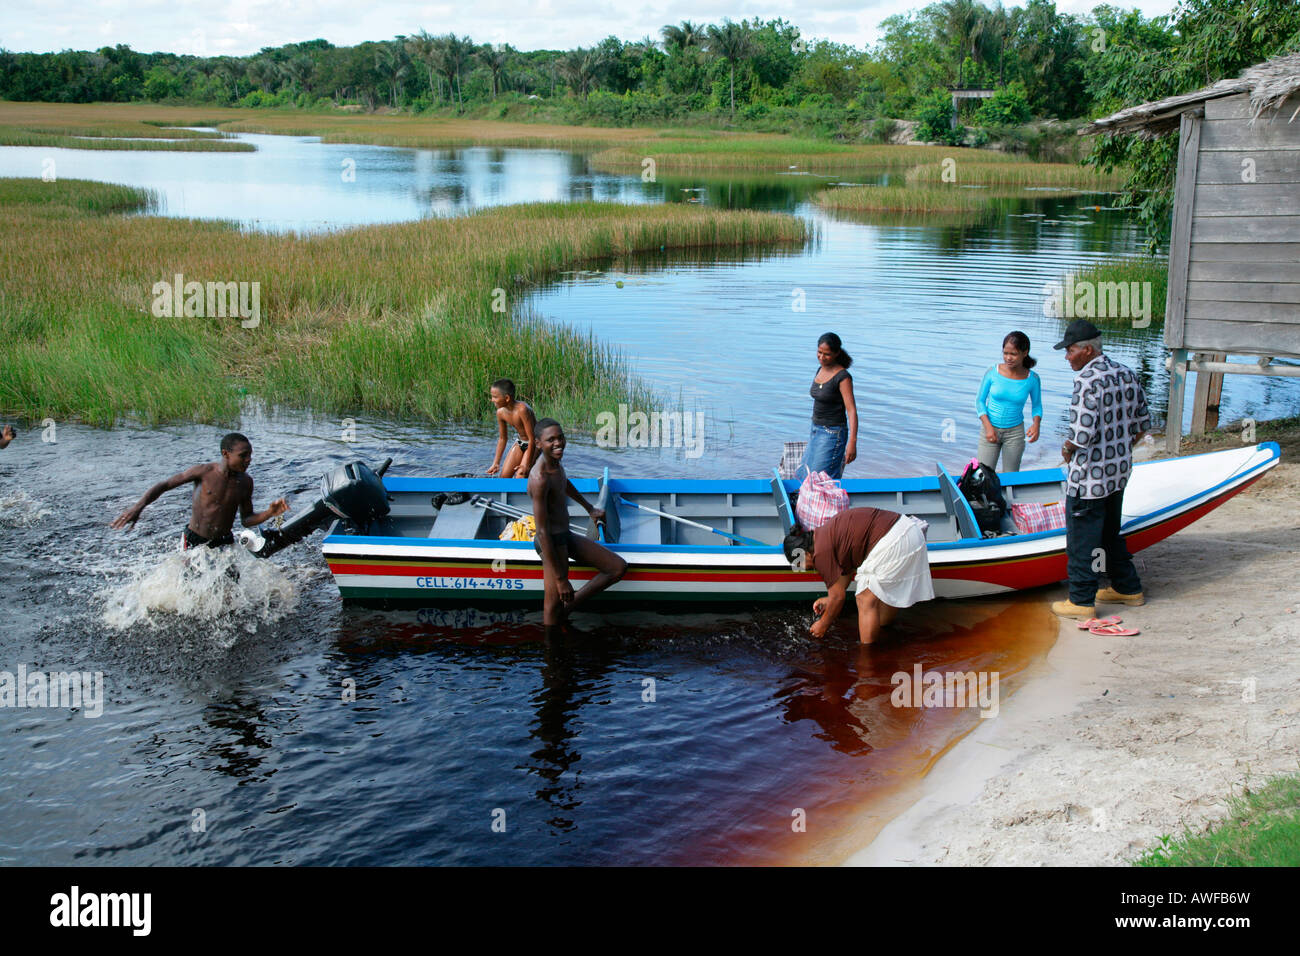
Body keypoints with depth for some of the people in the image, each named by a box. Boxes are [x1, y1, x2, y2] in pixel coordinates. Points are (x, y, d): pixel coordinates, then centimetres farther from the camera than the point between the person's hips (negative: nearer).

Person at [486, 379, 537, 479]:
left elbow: (532, 439, -28)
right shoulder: (501, 412, -9)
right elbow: (502, 438, 6)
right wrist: (496, 463, 7)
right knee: (504, 475, 3)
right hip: (520, 442, 7)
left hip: (534, 444, -7)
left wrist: (526, 465, -27)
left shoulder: (522, 409, -32)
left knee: (520, 477, -17)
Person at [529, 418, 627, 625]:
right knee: (553, 608, -2)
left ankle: (567, 608, 11)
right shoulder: (540, 479, -26)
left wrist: (589, 508, 42)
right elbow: (543, 532, -26)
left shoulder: (553, 459, 2)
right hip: (552, 543, -10)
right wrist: (560, 579, -24)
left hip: (566, 537, 10)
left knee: (618, 568, 9)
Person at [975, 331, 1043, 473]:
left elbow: (1037, 405, 5)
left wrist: (1036, 424, -16)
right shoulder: (992, 373, -11)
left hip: (1015, 432, 1)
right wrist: (988, 427, -15)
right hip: (990, 429, 0)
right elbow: (980, 401, -2)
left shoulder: (1032, 379, -8)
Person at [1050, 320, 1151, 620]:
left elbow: (1084, 432, -26)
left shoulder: (1087, 379, -20)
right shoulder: (1126, 374, 6)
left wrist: (1067, 449, -7)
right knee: (1110, 532, 22)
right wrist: (1120, 450, 17)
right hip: (1119, 471, 9)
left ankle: (1082, 600, 8)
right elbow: (1142, 423, 12)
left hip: (1089, 476, -9)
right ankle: (1128, 588, 31)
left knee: (1081, 538, 2)